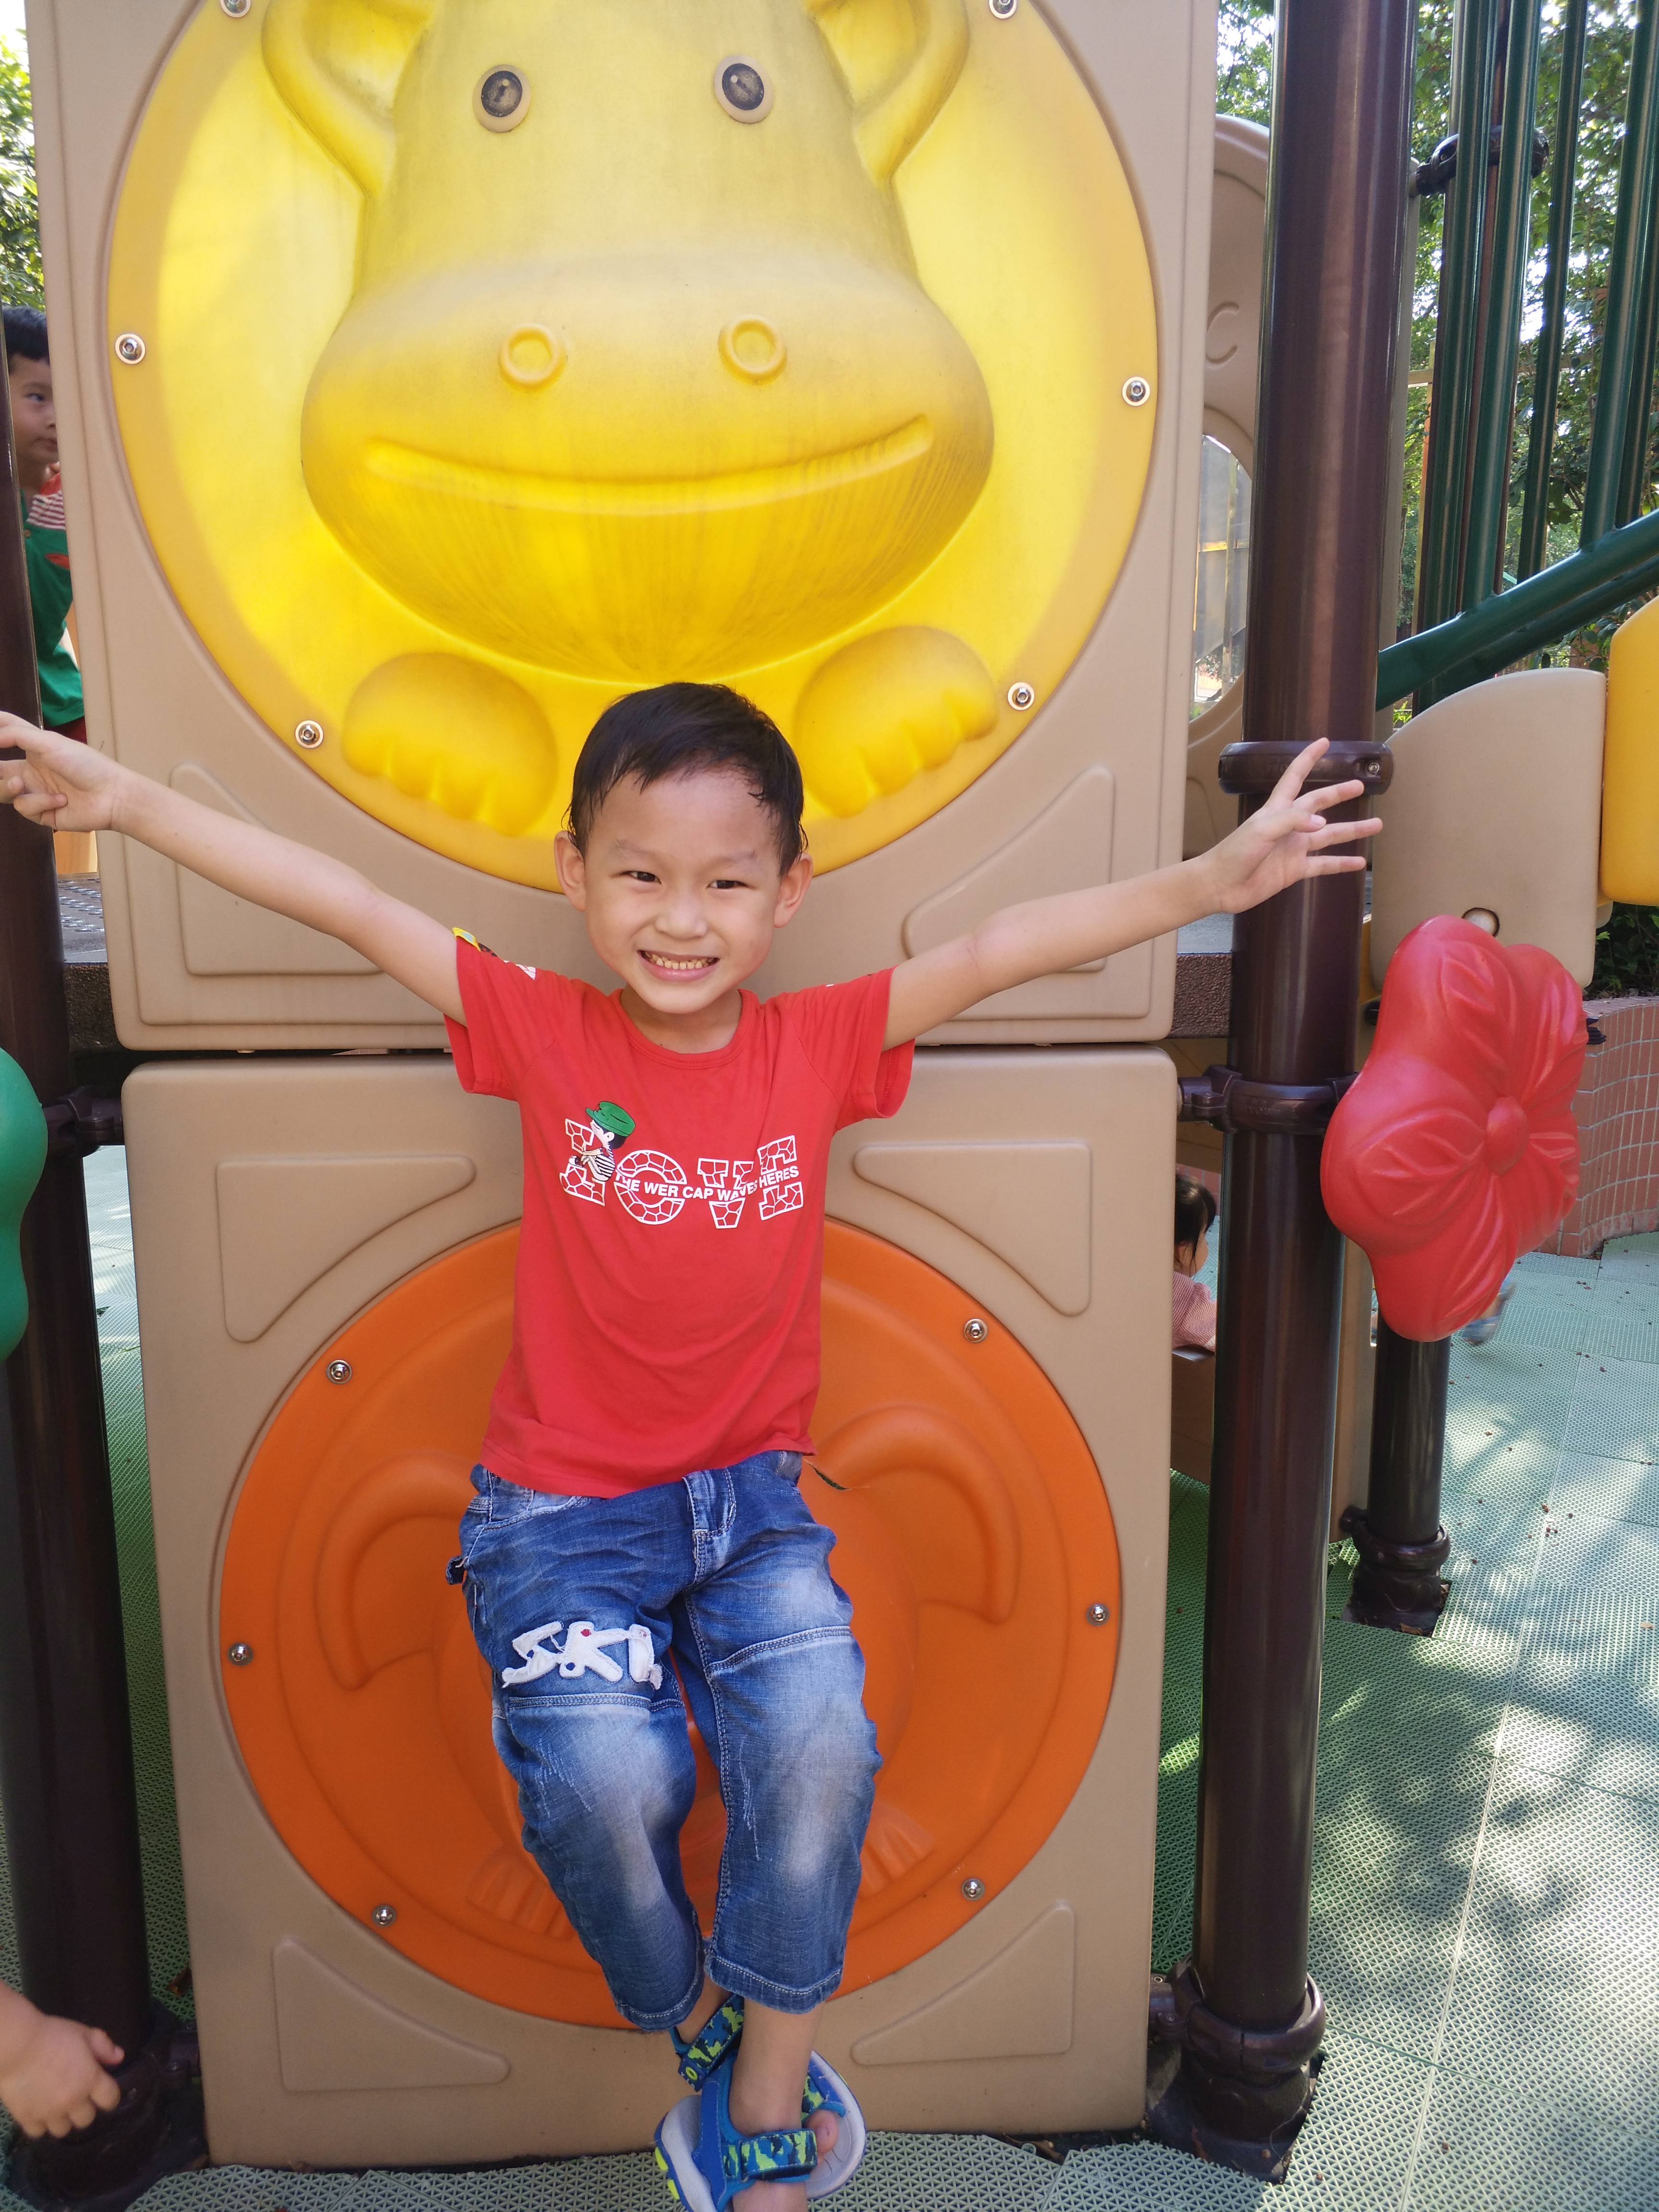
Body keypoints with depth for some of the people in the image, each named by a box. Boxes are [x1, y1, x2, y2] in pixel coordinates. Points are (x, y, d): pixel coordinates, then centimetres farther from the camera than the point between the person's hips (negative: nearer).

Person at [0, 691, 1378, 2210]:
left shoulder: (821, 1045, -5)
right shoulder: (544, 1032, -6)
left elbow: (1007, 945, -11)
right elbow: (345, 903, -6)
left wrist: (1207, 882, -16)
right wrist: (128, 802, -4)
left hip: (751, 1498, 1)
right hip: (561, 1510, -1)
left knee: (818, 1741, -21)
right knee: (606, 1775, -22)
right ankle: (699, 2025, 13)